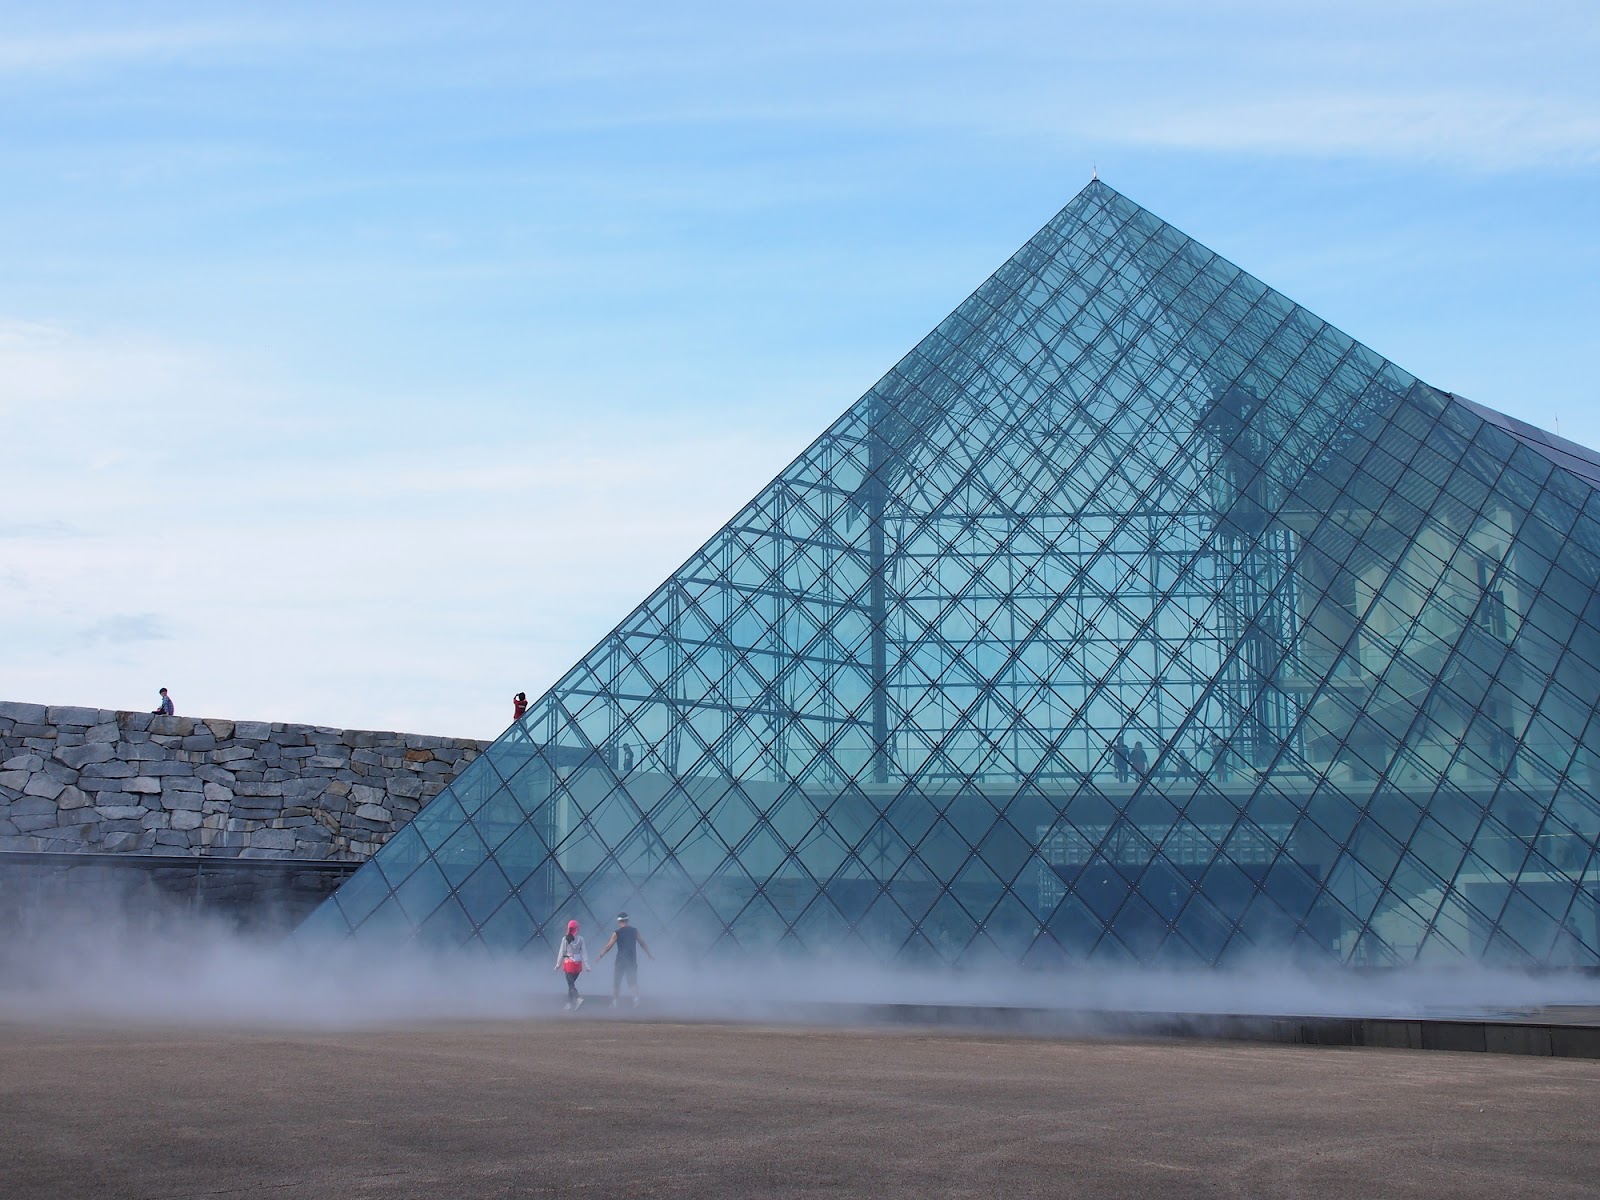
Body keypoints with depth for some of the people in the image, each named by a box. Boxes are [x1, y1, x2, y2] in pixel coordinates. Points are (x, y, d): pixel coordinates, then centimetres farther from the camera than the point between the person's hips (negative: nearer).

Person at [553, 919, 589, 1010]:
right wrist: (587, 966, 1)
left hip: (569, 964, -4)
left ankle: (578, 999, -28)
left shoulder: (565, 939, -8)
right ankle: (569, 1004, 20)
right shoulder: (580, 939, -2)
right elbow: (583, 953, -2)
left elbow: (561, 952, -4)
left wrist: (558, 965, 5)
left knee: (571, 984, -4)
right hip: (578, 964, 4)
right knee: (572, 983, 18)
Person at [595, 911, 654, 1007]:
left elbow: (609, 946, -5)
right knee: (633, 981, 4)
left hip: (621, 960, -2)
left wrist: (600, 956, 6)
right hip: (632, 960, 2)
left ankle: (614, 1002, 13)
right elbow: (642, 943, 11)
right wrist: (650, 954, 21)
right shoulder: (634, 931, 4)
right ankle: (636, 998, -19)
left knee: (616, 982, 11)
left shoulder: (617, 933, -7)